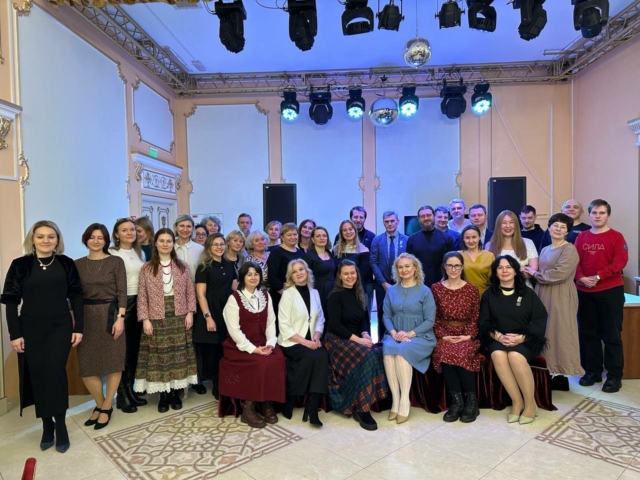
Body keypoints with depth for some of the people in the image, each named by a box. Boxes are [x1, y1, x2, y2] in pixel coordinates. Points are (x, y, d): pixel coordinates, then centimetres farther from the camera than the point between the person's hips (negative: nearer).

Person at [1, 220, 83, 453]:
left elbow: (76, 297, 2)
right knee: (38, 376, 6)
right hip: (31, 330, 1)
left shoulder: (66, 264, 1)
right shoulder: (20, 265, -1)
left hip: (60, 328, 0)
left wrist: (78, 327, -2)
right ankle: (47, 425, 19)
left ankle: (60, 425, 10)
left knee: (55, 374, -4)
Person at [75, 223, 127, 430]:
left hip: (110, 314, -3)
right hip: (86, 317, 3)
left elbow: (122, 292, -6)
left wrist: (120, 318, -13)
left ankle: (106, 407, 22)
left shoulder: (116, 262, -3)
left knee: (113, 363, 4)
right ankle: (100, 404, 27)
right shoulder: (78, 264, 6)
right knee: (87, 365, 5)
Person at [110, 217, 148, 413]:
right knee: (122, 350, -1)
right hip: (120, 303, -6)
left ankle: (131, 390, 23)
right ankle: (122, 395, 12)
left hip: (138, 303, 6)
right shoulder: (111, 255, -8)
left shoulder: (141, 253, 11)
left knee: (134, 348, 11)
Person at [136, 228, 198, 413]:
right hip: (157, 319, -1)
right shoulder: (147, 269, 1)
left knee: (178, 355, 5)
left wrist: (190, 312, -3)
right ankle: (163, 395, 15)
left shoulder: (182, 267, 6)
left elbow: (190, 291, 5)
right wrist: (145, 319, -8)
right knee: (159, 356, 2)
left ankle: (175, 392, 18)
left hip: (179, 318, 2)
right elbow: (142, 296, -2)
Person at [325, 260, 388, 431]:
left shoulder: (360, 295, 14)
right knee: (366, 356, -32)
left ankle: (359, 405, -16)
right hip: (337, 339, -6)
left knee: (378, 354, -23)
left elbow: (364, 320, 15)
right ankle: (361, 408, -24)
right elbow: (334, 325, -14)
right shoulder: (335, 296, -6)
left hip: (356, 339, 6)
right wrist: (357, 339, -20)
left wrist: (365, 334, -7)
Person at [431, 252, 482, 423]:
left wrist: (468, 335, -11)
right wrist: (442, 335, -10)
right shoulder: (436, 288, 6)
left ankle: (471, 400, -14)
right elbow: (434, 317, 3)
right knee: (445, 354, -32)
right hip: (445, 335, 1)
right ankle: (457, 401, -20)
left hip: (466, 335, 0)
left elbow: (475, 318, 4)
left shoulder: (472, 289, 6)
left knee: (462, 354, -32)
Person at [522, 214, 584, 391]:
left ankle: (562, 377, 7)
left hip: (561, 298, -7)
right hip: (543, 295, 7)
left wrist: (535, 273, -8)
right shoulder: (545, 250, 17)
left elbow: (559, 274, -19)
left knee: (559, 334, -2)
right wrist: (533, 273, -1)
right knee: (546, 334, 8)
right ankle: (551, 374, 17)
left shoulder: (569, 249, -7)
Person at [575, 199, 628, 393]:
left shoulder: (616, 237, -2)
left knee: (611, 334, 2)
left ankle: (614, 376, 11)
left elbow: (620, 262, -12)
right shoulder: (582, 237, 9)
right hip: (585, 291, 4)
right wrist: (581, 277, -14)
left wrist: (598, 277, -19)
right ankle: (593, 371, 22)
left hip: (610, 291, -4)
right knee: (588, 333, 10)